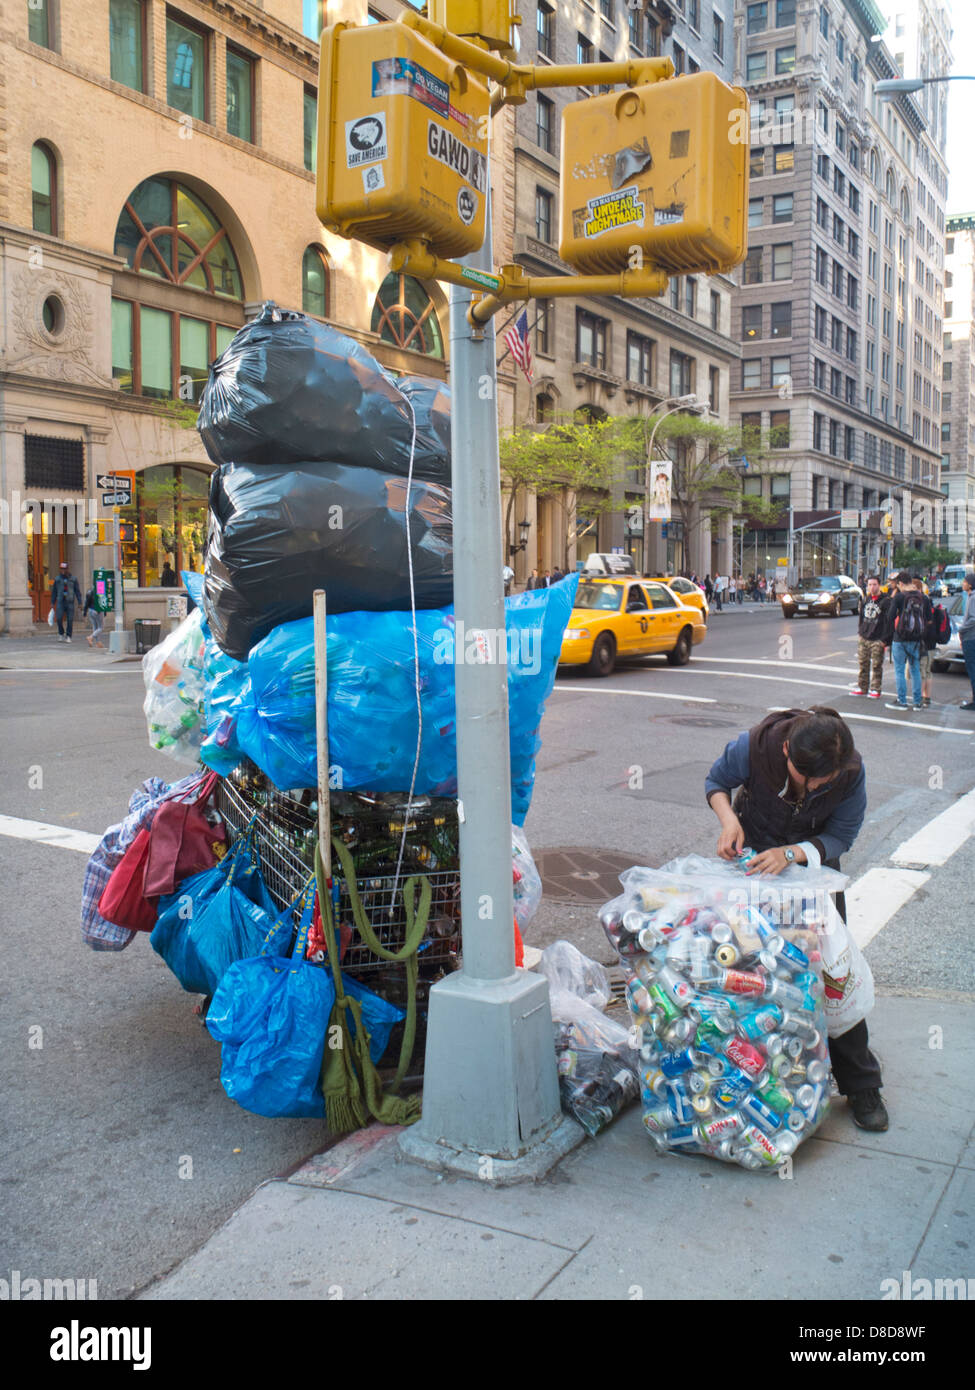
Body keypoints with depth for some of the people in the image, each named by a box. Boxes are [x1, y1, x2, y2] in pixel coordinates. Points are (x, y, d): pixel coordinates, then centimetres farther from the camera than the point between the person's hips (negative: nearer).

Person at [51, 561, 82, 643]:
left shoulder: (73, 579, 3)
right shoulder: (57, 579, 7)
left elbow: (77, 591, 4)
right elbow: (54, 591, 13)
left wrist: (79, 602, -2)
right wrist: (52, 603, 9)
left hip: (70, 602, -1)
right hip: (60, 602, 1)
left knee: (70, 620, -3)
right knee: (59, 618, -10)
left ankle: (68, 637, 7)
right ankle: (61, 634, 11)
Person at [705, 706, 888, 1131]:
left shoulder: (852, 772, -28)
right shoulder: (754, 746, -30)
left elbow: (839, 836, -16)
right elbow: (716, 781, -9)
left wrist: (792, 853, -33)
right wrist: (728, 819, -28)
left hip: (815, 858, 0)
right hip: (753, 854, 0)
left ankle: (861, 1085, 13)